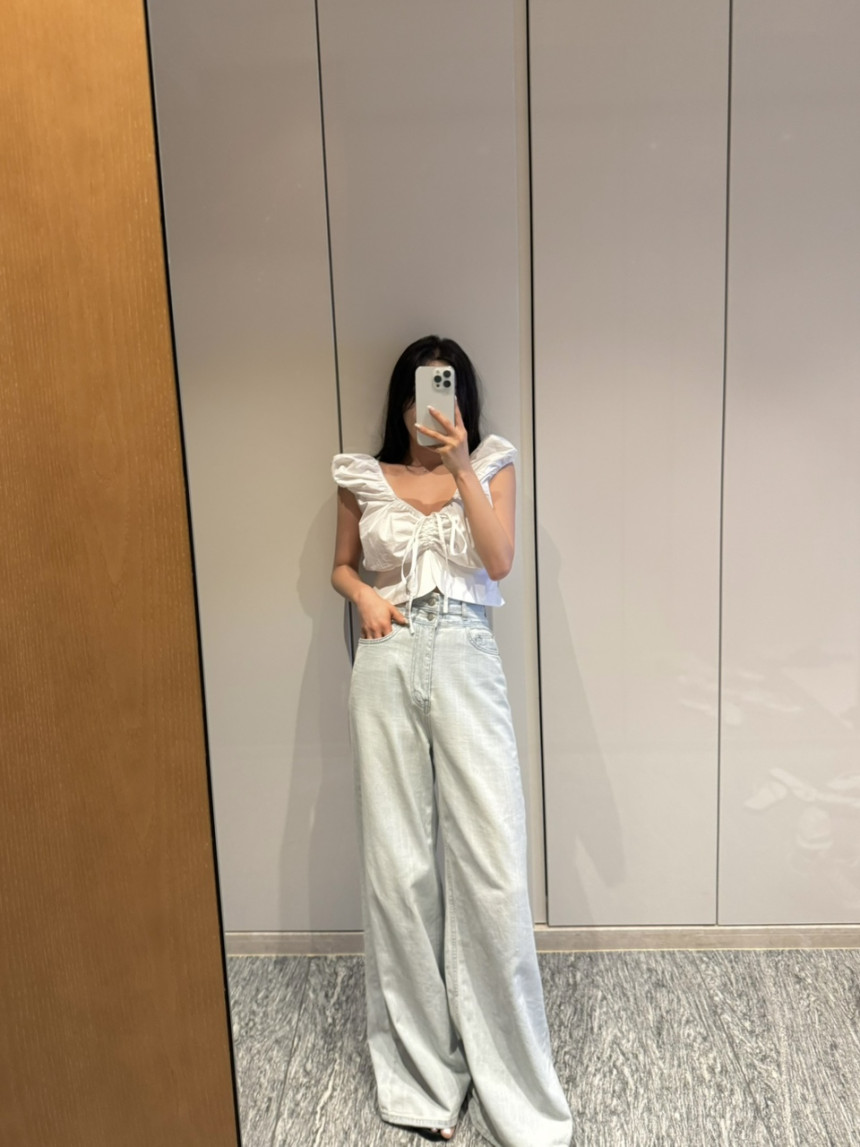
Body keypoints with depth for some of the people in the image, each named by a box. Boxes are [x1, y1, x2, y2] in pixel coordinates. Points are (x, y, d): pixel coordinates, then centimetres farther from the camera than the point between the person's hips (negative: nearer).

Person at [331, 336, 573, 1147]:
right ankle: (421, 1066, 24)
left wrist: (460, 465, -12)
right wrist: (365, 597, -3)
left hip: (465, 662, -1)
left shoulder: (491, 465, 7)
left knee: (494, 865, -5)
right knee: (396, 863, 6)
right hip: (387, 664, 1)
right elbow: (341, 566, 19)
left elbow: (499, 562, -6)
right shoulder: (364, 478, 9)